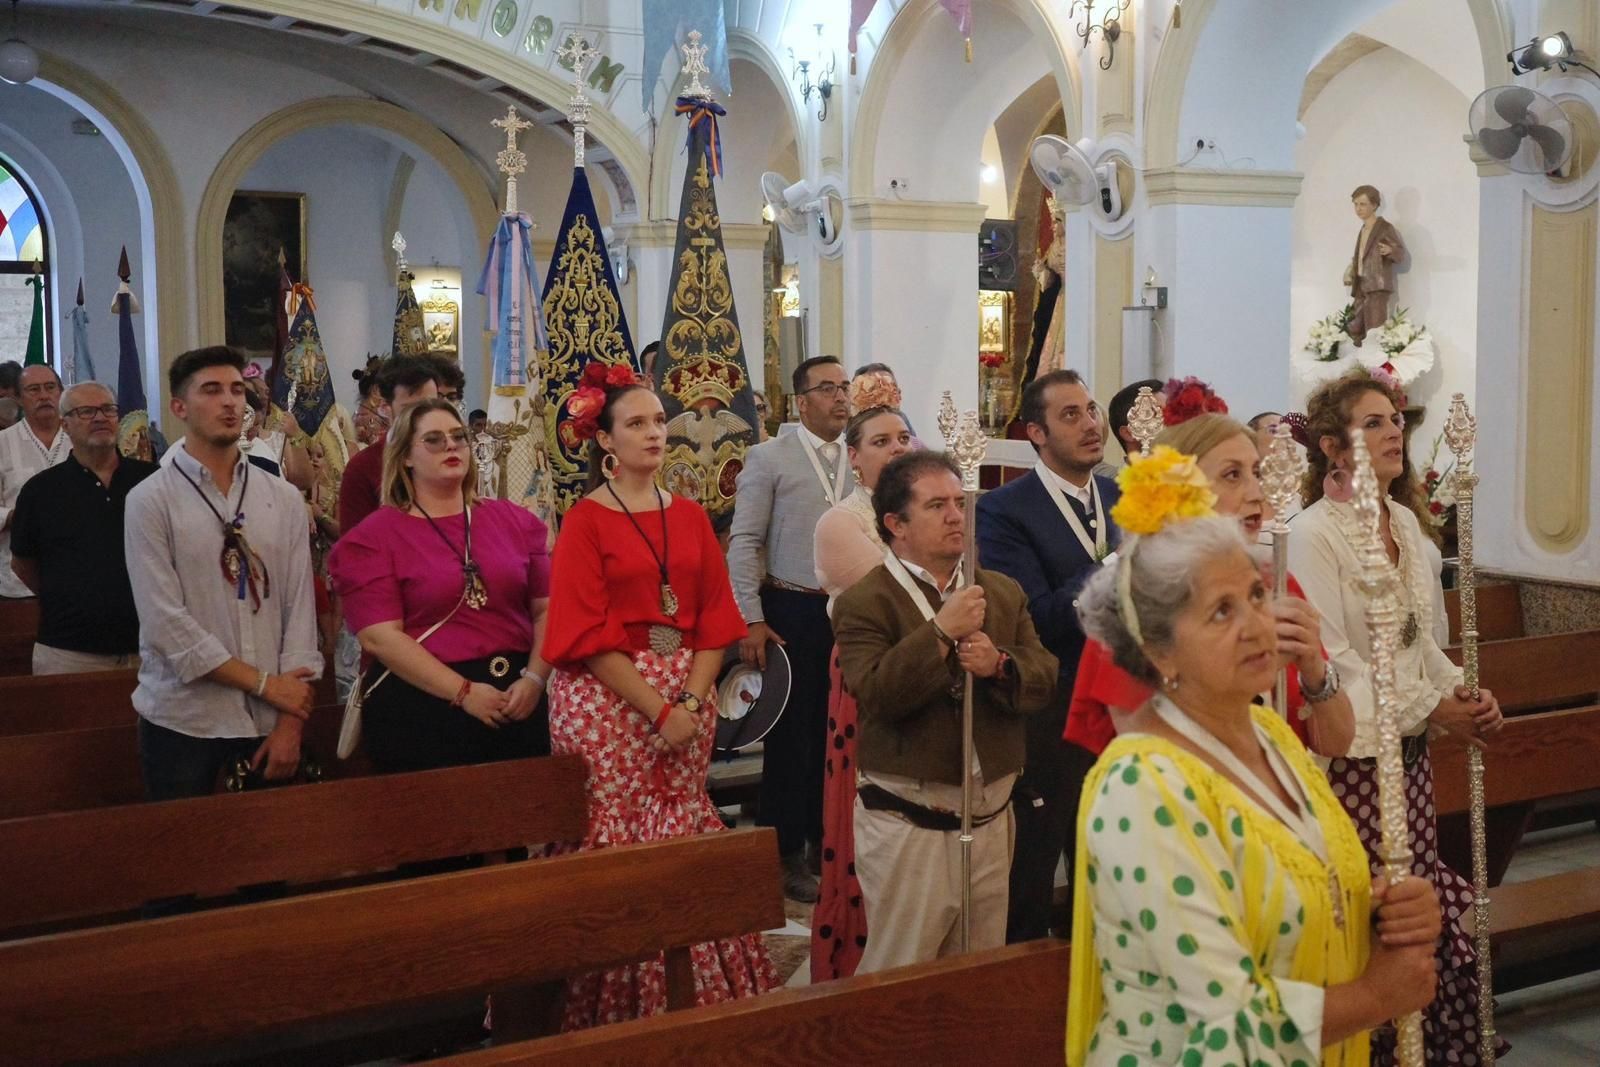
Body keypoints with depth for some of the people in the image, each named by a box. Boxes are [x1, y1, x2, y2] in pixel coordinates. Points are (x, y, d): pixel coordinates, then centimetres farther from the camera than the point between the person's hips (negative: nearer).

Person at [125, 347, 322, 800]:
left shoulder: (284, 499, 5)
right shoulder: (150, 501, -5)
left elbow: (300, 609, 2)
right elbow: (165, 621, -12)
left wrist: (290, 721, -5)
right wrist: (262, 682, -12)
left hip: (269, 722, 3)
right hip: (182, 722, -3)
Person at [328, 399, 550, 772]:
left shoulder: (513, 519, 10)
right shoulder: (374, 536, -1)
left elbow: (547, 611, 7)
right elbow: (379, 636, -10)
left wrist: (534, 678, -10)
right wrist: (463, 692, -16)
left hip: (517, 703, 4)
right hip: (421, 706, -3)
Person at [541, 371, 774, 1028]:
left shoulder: (690, 516, 11)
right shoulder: (584, 521, -3)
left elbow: (714, 620, 7)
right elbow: (588, 635, -10)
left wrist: (692, 701, -8)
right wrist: (658, 710, -15)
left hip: (688, 697, 4)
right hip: (609, 700, -4)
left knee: (682, 840, 4)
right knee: (616, 841, -3)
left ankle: (693, 993, 17)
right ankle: (618, 1003, 11)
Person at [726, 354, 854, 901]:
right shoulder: (769, 458, -3)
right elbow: (744, 542, -5)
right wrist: (751, 619, -11)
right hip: (793, 611, -4)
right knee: (792, 733, 4)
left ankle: (826, 843, 23)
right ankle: (787, 855, 16)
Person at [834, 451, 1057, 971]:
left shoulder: (1004, 592, 10)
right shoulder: (864, 602, -7)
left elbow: (1044, 681, 4)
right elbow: (876, 695, -20)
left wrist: (999, 664, -16)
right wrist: (940, 632, -25)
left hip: (992, 816, 6)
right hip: (907, 824, -5)